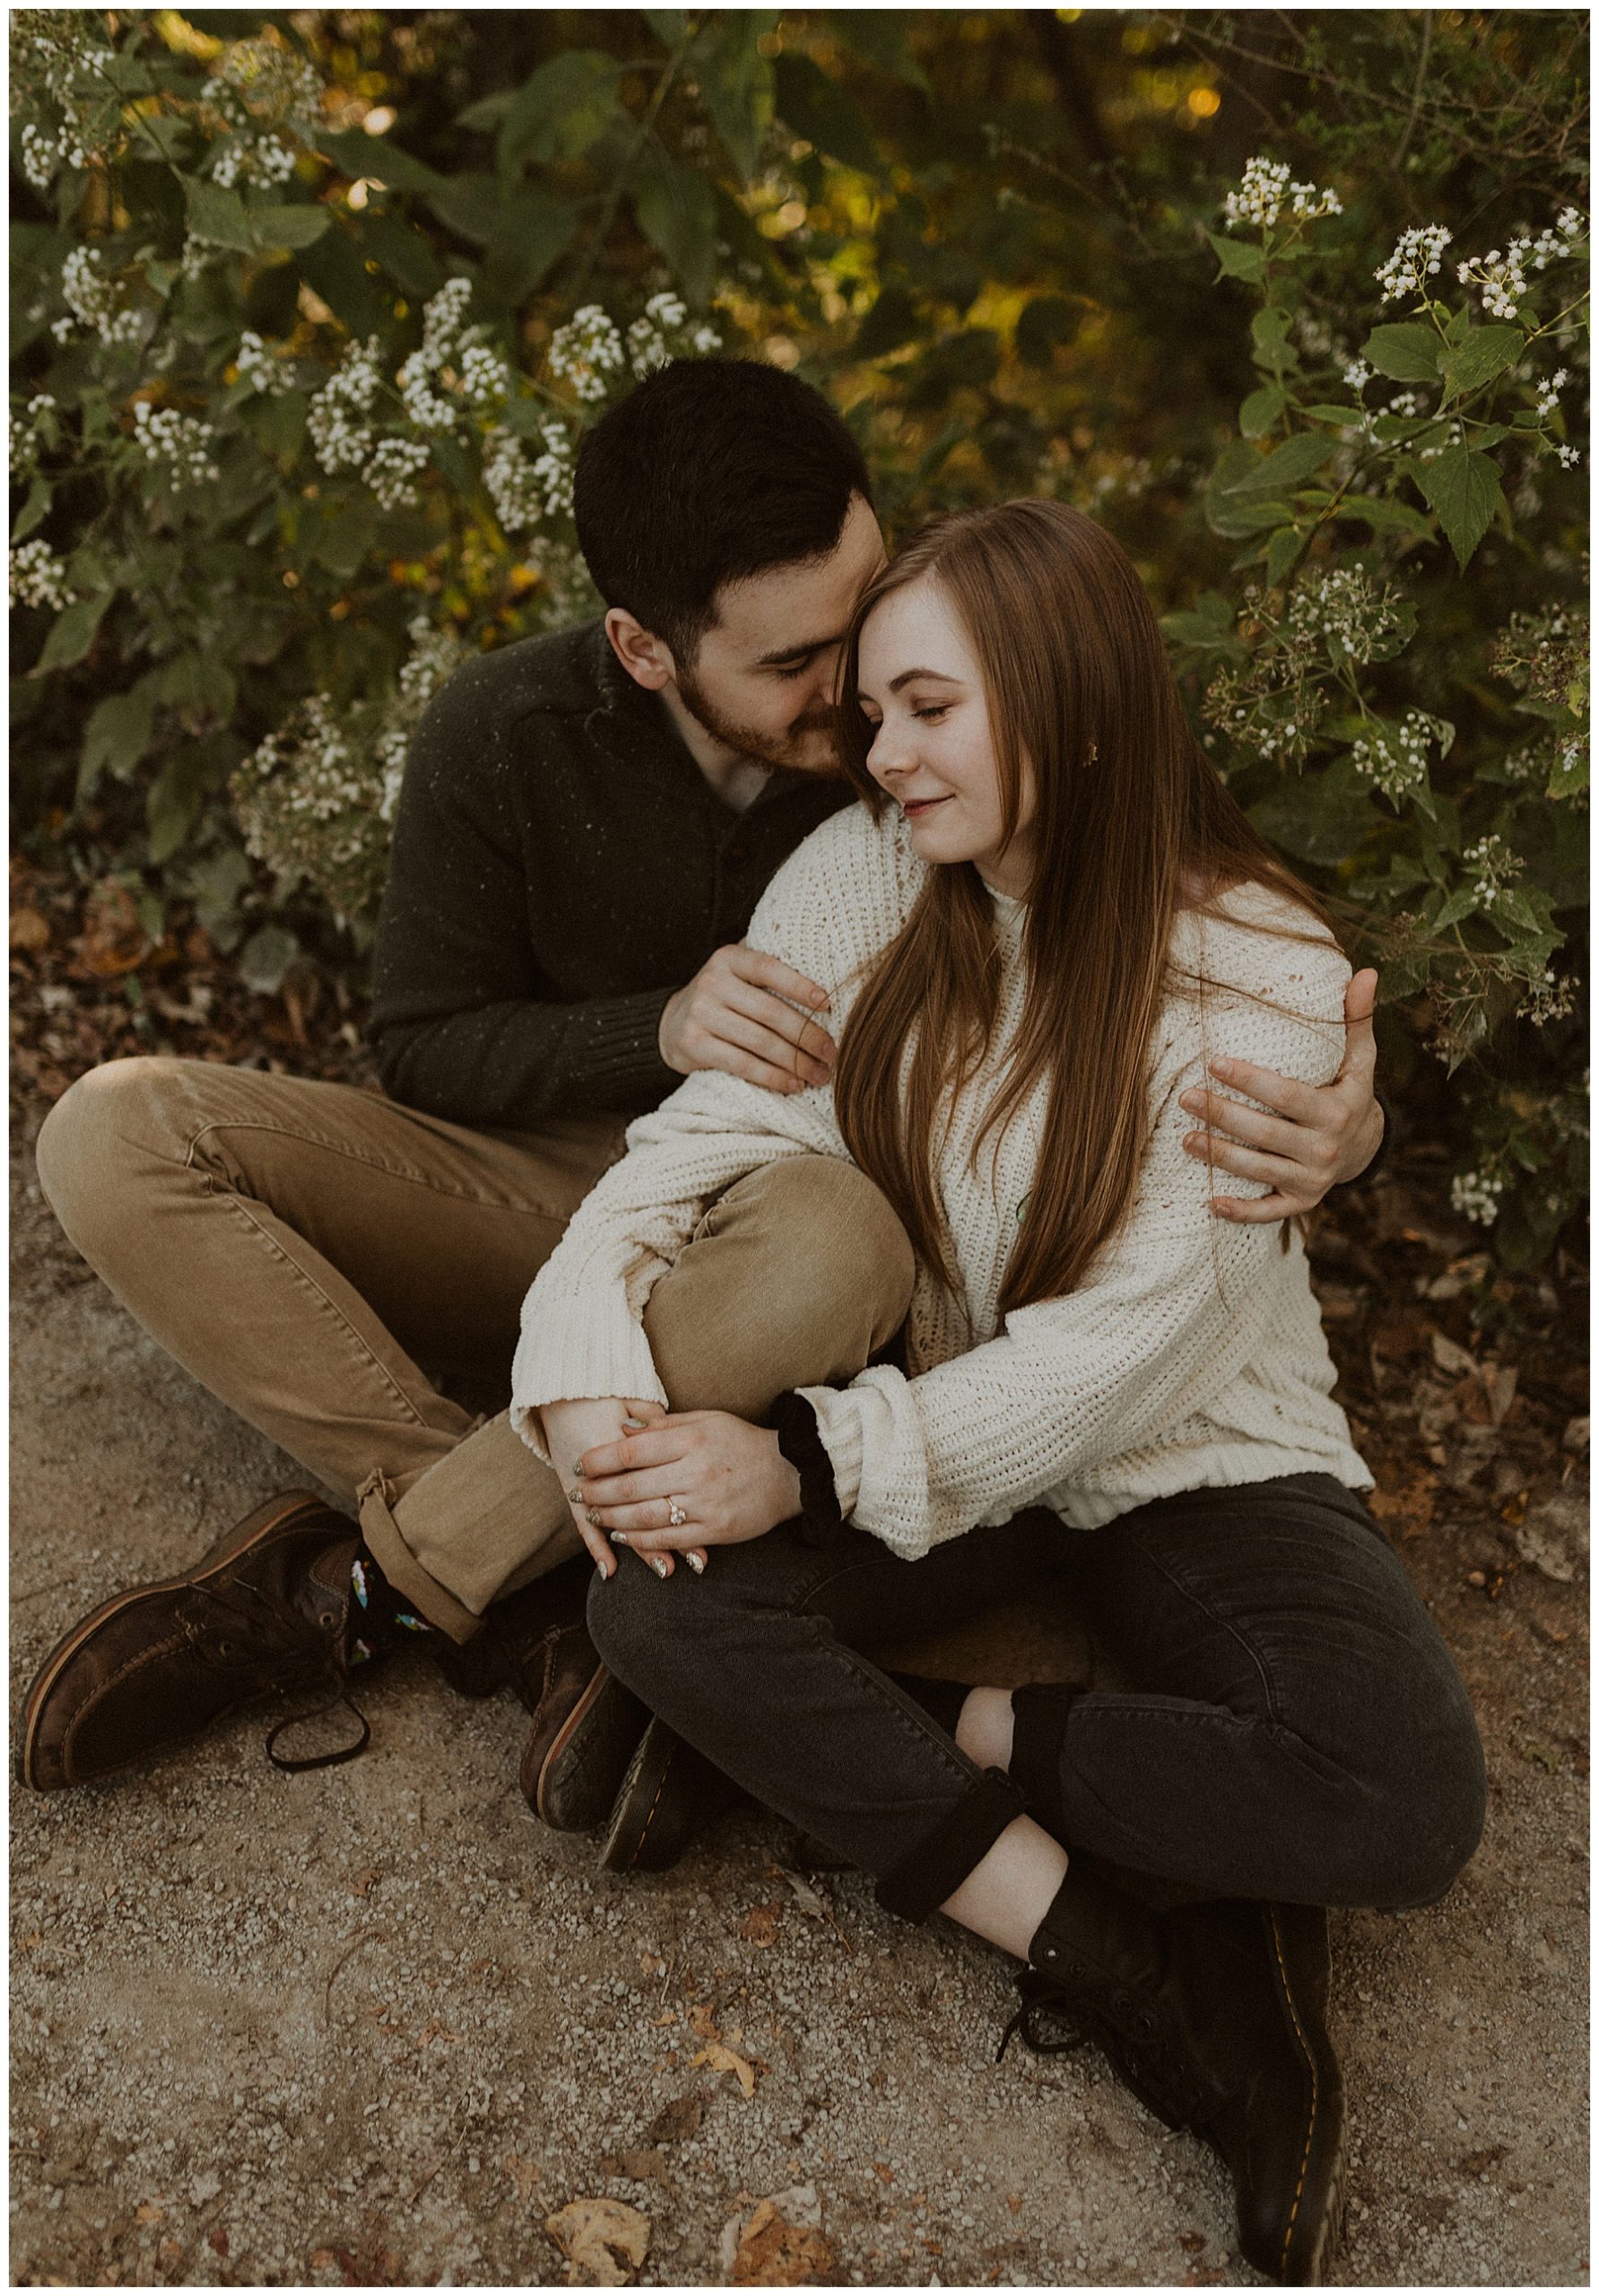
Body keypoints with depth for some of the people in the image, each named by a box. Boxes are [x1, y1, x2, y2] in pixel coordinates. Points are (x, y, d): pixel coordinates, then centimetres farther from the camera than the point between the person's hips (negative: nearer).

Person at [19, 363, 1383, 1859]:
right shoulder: (507, 737, -12)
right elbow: (424, 1051, -3)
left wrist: (1334, 1119, -30)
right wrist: (658, 1030, -23)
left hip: (751, 1233, -1)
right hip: (534, 1189, 2)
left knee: (840, 1240, -39)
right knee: (116, 1134, -19)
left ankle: (347, 1581, -21)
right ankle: (529, 1616, -25)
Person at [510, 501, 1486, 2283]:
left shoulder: (1262, 975, -17)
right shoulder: (856, 880, -6)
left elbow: (1127, 1341, -21)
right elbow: (705, 1145, -10)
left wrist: (812, 1462, -28)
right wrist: (586, 1369, -29)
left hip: (1195, 1460, -2)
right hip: (938, 1418, 3)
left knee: (1407, 1801, -27)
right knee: (657, 1590, -26)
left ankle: (930, 1744, -10)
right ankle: (1126, 1966, -17)